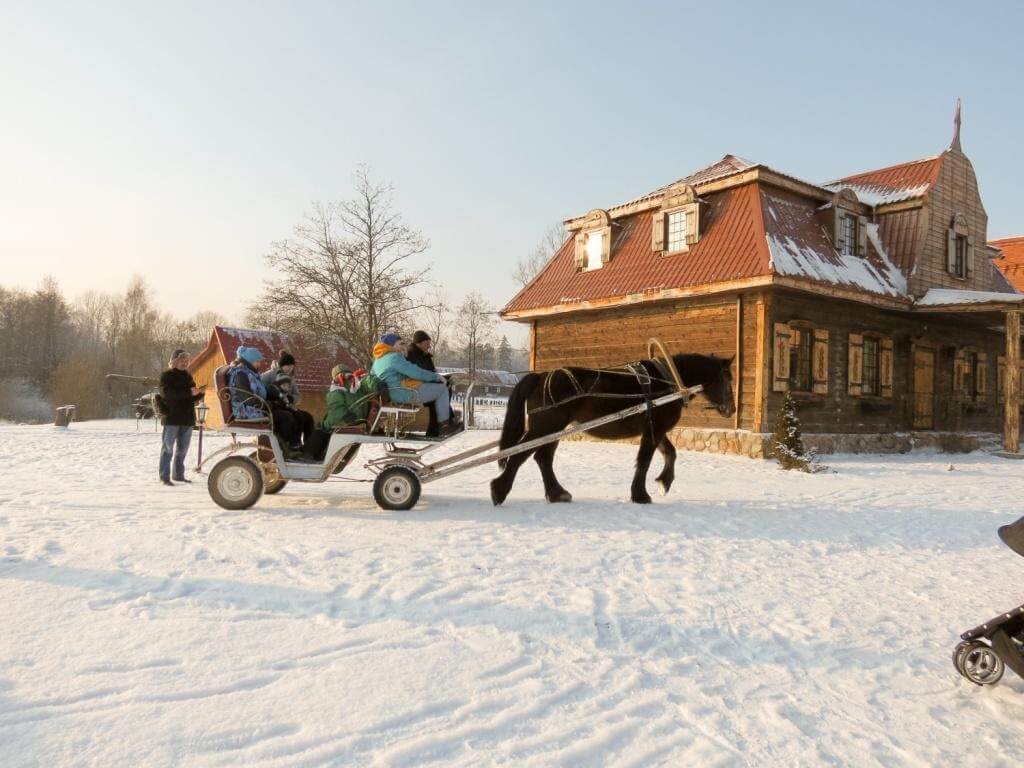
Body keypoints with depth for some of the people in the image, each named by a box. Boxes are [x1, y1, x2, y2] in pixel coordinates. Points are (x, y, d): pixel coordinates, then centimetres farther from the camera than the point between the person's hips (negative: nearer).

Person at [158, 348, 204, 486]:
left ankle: (179, 475, 18)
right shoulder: (166, 375, -3)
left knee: (182, 449, 10)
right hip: (172, 418, -6)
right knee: (167, 447, -2)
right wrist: (188, 392, -28)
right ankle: (164, 476, 2)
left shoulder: (188, 376, 16)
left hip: (187, 418, 6)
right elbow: (166, 393, -20)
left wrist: (200, 392, -3)